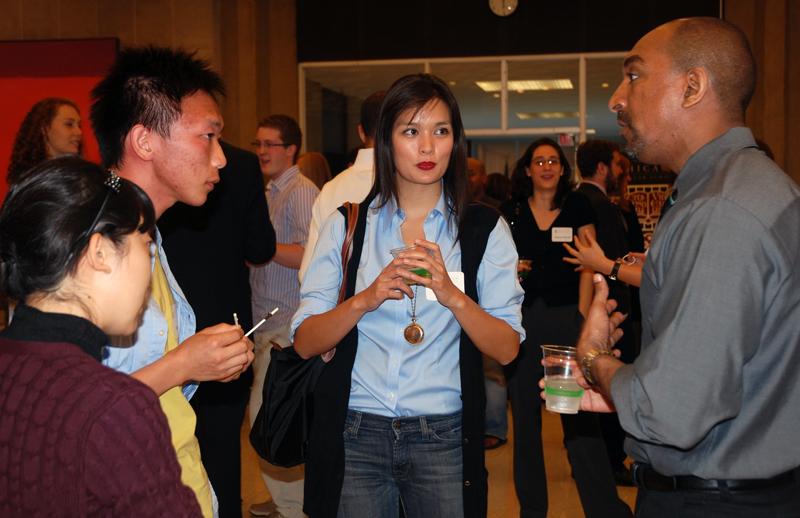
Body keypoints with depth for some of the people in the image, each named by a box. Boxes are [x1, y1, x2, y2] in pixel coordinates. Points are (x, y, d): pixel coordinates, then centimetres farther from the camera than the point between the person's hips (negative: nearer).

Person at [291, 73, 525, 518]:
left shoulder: (484, 228, 1)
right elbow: (305, 343, -4)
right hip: (354, 435, 1)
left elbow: (507, 348, -6)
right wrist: (365, 300, -20)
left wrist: (452, 296, -21)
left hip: (443, 438, 0)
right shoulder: (347, 225, 3)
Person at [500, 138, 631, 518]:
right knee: (524, 411, 9)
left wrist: (583, 316, -8)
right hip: (521, 316, 2)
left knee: (579, 413, -9)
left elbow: (587, 267, 1)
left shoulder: (578, 208, 4)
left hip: (566, 315, -2)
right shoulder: (510, 212, 7)